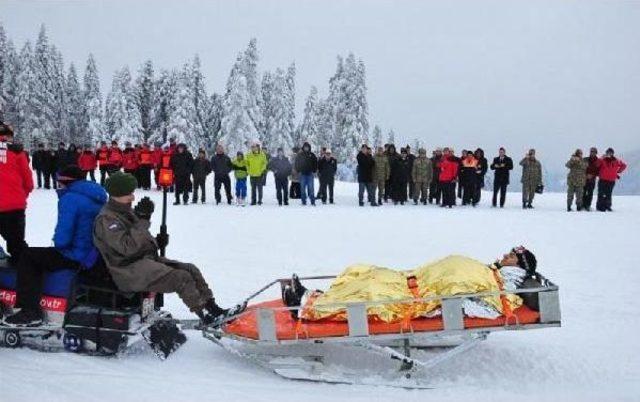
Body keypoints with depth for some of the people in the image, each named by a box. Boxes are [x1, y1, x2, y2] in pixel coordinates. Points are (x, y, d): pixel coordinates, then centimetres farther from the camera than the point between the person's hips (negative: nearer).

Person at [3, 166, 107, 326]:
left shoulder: (70, 198, -16)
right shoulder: (97, 196, 11)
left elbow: (62, 239, -21)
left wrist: (56, 242, 2)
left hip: (78, 257, -9)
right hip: (97, 257, 9)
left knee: (28, 257, 7)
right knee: (39, 256, 28)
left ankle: (30, 311, 2)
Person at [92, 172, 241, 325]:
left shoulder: (126, 211, 16)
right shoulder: (106, 219, -14)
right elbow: (128, 247, -24)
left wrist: (152, 243, 5)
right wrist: (143, 220, -22)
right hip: (129, 271, -10)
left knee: (191, 270, -2)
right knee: (182, 278, -22)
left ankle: (213, 308, -5)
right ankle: (207, 319, -18)